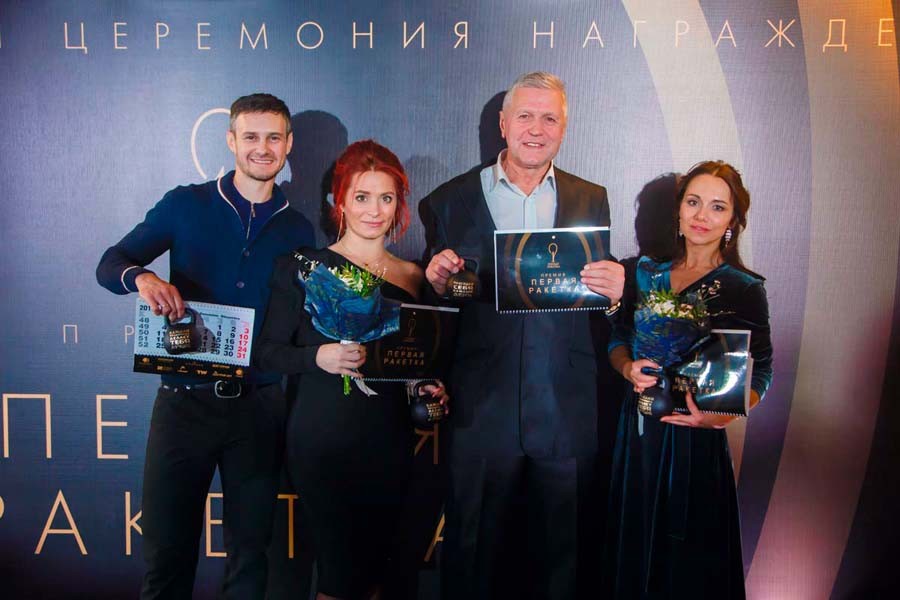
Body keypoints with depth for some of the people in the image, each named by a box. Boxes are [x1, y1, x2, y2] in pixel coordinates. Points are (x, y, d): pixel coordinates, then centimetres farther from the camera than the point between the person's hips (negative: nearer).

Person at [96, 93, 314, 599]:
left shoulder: (298, 230, 8)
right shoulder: (186, 205, 3)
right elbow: (111, 263, 1)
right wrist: (141, 277, -21)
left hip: (258, 405, 2)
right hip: (185, 400, -1)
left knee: (249, 556, 12)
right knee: (167, 553, 8)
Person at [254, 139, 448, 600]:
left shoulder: (413, 276, 10)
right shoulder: (303, 268, -1)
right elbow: (268, 352, -3)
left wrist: (431, 389, -1)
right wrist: (318, 356, -20)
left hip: (389, 441, 4)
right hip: (323, 440, -3)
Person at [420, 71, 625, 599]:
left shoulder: (592, 201, 8)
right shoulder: (450, 201, 4)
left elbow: (604, 296, 9)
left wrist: (615, 291, -13)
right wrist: (437, 282, -15)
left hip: (568, 416, 1)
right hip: (481, 413, -1)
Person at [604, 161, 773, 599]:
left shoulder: (744, 290, -6)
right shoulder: (647, 274, 5)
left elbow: (760, 373, -6)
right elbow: (618, 339, 11)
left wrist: (722, 414, -23)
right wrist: (629, 368, -10)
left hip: (696, 437, -3)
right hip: (638, 431, 4)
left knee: (690, 562, 9)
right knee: (633, 546, 16)